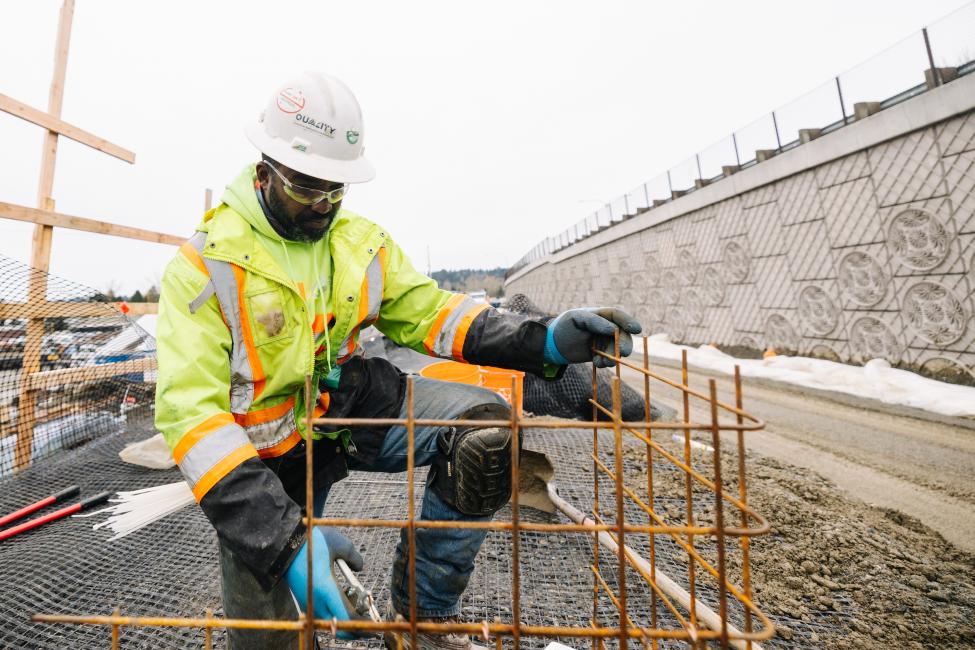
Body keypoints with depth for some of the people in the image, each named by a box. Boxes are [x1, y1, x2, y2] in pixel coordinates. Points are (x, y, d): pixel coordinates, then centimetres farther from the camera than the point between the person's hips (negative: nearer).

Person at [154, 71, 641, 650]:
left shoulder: (364, 243, 0)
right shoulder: (206, 264, -14)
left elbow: (430, 312, -5)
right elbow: (190, 410, -21)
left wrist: (543, 342, -19)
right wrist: (281, 533, -34)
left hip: (357, 405, 3)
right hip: (271, 451, -2)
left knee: (485, 425, -20)